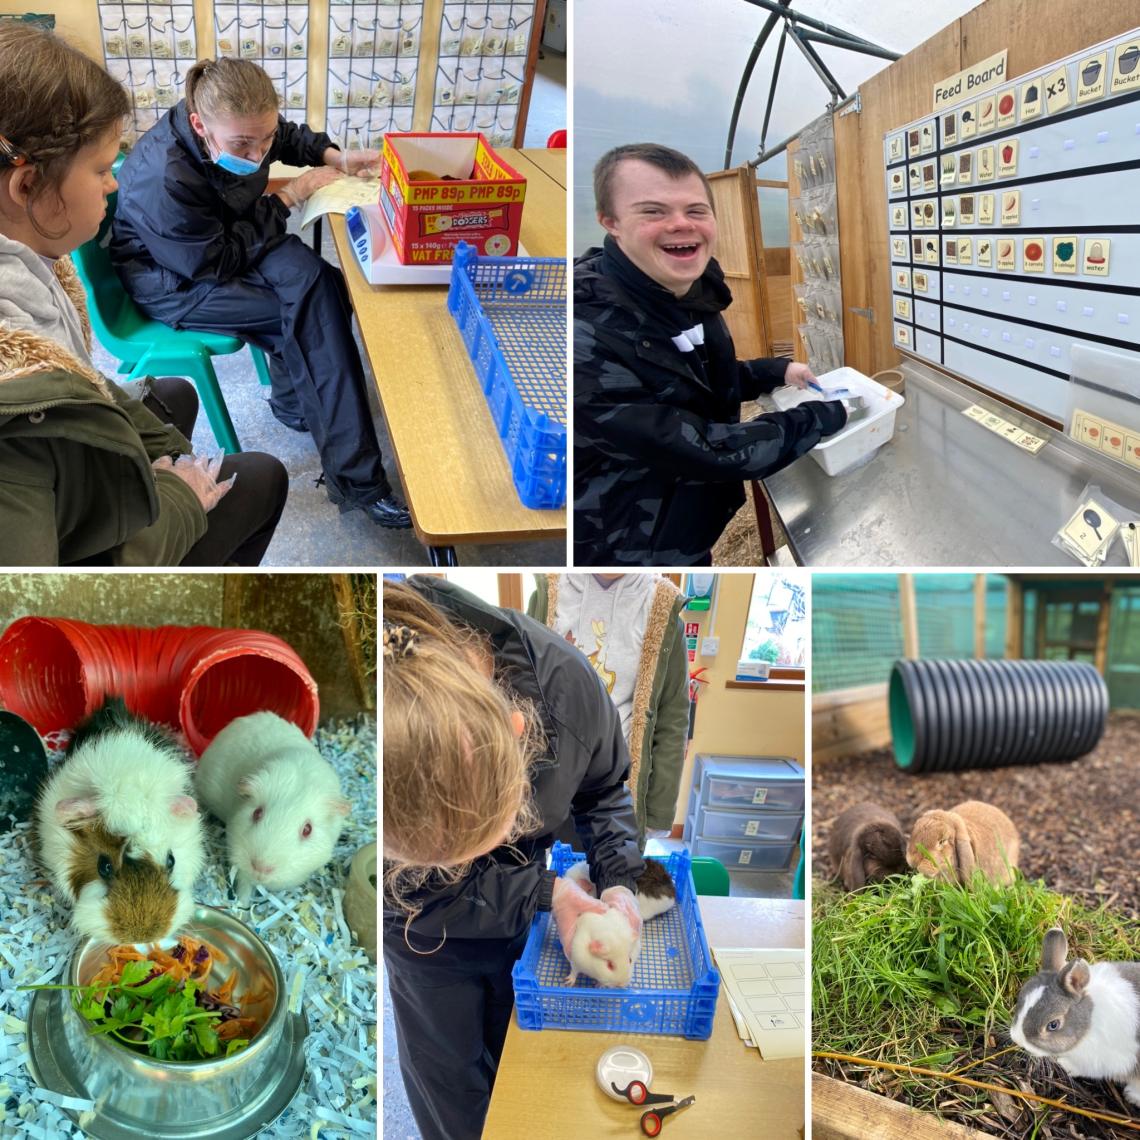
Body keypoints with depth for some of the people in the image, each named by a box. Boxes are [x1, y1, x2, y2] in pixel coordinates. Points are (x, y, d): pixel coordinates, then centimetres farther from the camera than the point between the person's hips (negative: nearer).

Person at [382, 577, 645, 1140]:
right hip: (429, 932, -3)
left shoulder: (564, 681, -34)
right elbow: (412, 896, -21)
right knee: (447, 1075, 14)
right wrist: (544, 892, -24)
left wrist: (618, 880, -21)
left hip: (522, 912, 3)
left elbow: (605, 788, -10)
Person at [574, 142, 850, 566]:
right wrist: (826, 416, -17)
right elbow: (706, 450, -29)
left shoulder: (695, 291, -3)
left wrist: (778, 371, 3)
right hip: (622, 551, -8)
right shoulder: (586, 336, -31)